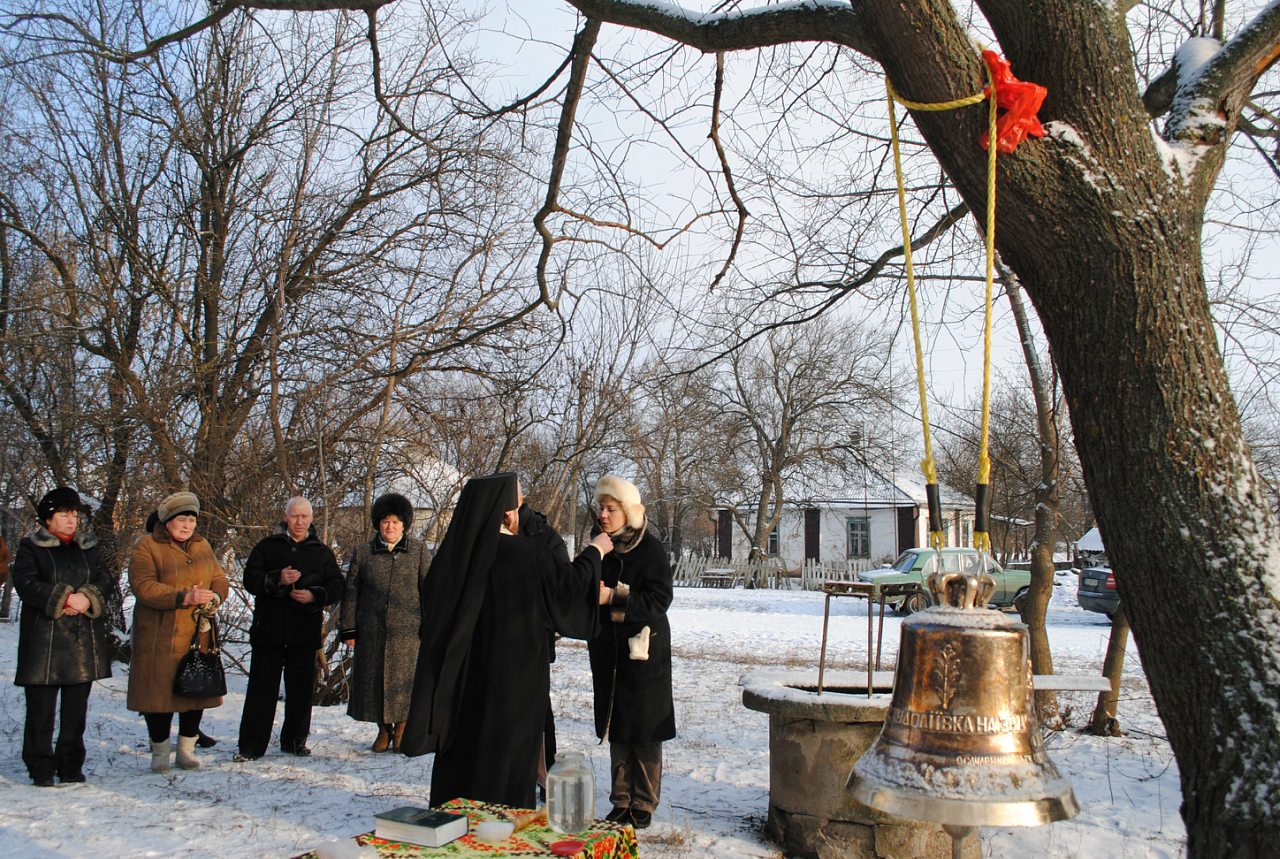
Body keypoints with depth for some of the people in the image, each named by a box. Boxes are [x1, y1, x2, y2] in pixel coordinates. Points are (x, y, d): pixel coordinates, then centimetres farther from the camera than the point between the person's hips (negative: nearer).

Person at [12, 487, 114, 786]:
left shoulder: (88, 546, 14)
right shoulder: (30, 547, 1)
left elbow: (104, 578, 6)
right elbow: (25, 584, -11)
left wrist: (88, 598, -14)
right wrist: (65, 599, -20)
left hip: (84, 639, 4)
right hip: (44, 638, -3)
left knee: (76, 708, 8)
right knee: (41, 708, 1)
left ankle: (71, 766, 17)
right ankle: (41, 768, 12)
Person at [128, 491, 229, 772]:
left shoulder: (201, 545, 14)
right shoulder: (146, 546, -5)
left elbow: (220, 579, 13)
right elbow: (143, 587, -17)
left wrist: (214, 597, -11)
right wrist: (185, 597, -27)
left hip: (199, 634, 5)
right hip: (160, 638, -5)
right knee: (159, 693, 0)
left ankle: (186, 749, 20)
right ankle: (160, 753, 17)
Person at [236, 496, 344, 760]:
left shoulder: (322, 551, 12)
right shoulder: (267, 546, 7)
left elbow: (336, 587, 8)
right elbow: (250, 579, -2)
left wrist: (315, 595, -11)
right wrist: (277, 579, -19)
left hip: (305, 632, 2)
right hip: (269, 628, -2)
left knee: (301, 688, 7)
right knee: (262, 688, 0)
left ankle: (295, 740, 20)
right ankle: (251, 745, 6)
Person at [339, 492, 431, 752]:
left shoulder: (418, 551, 2)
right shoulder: (363, 552, 6)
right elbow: (351, 592, 8)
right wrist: (348, 628, 4)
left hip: (407, 630, -2)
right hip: (371, 631, 2)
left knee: (403, 679, 1)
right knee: (374, 679, 7)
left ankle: (401, 729, 18)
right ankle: (384, 729, 23)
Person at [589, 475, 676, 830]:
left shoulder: (651, 548, -10)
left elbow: (659, 600, -17)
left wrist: (613, 597, -24)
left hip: (643, 652, -5)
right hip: (608, 652, 6)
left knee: (644, 732, 2)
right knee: (616, 729, 11)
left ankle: (644, 806, 13)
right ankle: (621, 802, 22)